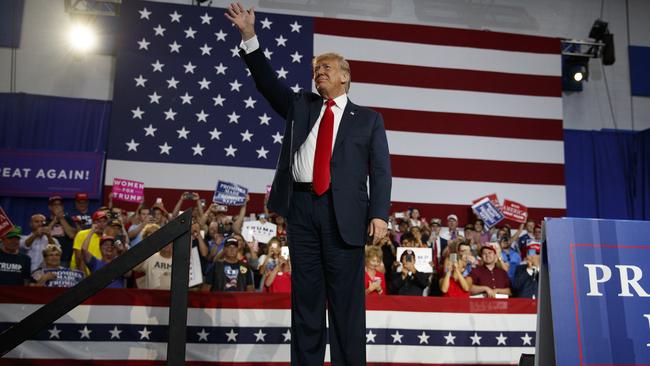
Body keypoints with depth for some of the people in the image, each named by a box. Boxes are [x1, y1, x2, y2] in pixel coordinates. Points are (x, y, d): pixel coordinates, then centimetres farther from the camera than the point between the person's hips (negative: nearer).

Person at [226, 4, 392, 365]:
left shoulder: (368, 118, 11)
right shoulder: (300, 105, 21)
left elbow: (380, 170, 4)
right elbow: (268, 82, 12)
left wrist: (379, 214, -10)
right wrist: (249, 37, 2)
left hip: (343, 211, -3)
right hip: (301, 206, 3)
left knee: (346, 299, 0)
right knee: (305, 296, 7)